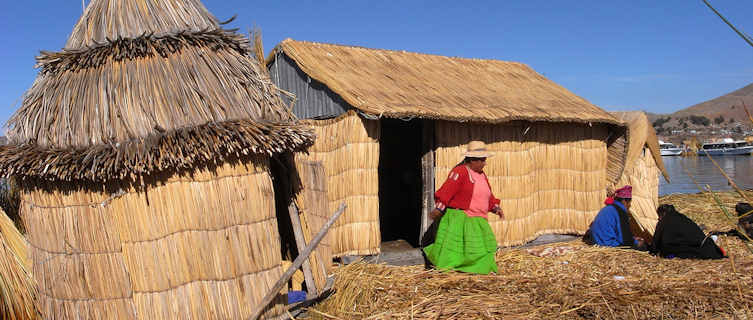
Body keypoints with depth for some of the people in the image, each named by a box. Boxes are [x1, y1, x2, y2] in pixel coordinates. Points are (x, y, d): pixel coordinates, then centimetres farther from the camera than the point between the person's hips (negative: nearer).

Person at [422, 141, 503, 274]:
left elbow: (488, 195, 23)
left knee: (483, 247, 9)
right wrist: (439, 208, -25)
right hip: (459, 218, -8)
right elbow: (447, 190, -20)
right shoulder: (460, 172, -13)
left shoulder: (481, 175, 15)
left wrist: (496, 208, 12)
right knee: (452, 245, -6)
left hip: (478, 220, 8)